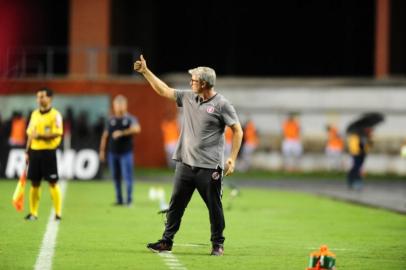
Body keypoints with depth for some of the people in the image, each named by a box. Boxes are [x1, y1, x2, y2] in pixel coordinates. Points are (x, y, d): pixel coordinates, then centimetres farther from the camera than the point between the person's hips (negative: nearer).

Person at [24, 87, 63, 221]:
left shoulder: (55, 115, -6)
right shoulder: (34, 114, 13)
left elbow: (57, 133, -15)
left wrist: (40, 136, -23)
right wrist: (27, 152, 13)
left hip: (48, 151, -6)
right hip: (35, 151, 6)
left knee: (53, 183, -4)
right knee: (34, 183, 6)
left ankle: (58, 213, 0)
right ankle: (33, 213, 12)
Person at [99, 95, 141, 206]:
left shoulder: (130, 119, -2)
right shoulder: (111, 120, 10)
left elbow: (136, 129, -22)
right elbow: (105, 135, 15)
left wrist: (122, 133, -27)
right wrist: (102, 150, 11)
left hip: (126, 152, -4)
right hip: (113, 153, 4)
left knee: (127, 176, -8)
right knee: (116, 177, 8)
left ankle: (129, 199, -4)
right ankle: (119, 199, 15)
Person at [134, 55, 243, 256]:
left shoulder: (221, 104, -7)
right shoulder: (188, 97, 9)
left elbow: (237, 130, -5)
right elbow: (163, 90, 19)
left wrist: (232, 158, -11)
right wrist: (145, 71, 16)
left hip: (209, 167, -5)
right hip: (185, 163, 6)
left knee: (214, 206, 1)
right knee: (176, 203, 6)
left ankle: (218, 244, 12)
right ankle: (167, 241, 11)